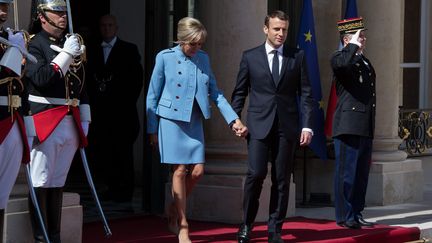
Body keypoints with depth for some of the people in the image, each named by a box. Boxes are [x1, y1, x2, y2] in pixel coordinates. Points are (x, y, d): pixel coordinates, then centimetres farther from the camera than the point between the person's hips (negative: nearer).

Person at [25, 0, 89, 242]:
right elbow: (41, 79, -20)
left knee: (58, 183, 10)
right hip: (46, 121, -6)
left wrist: (84, 119, 16)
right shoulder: (35, 45, -5)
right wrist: (66, 54, -18)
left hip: (71, 123, 6)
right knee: (41, 183, -4)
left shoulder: (73, 43, 15)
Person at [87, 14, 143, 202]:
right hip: (101, 110, 3)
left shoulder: (129, 50, 5)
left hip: (122, 110, -3)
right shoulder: (93, 52, 15)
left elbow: (137, 79, 1)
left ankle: (124, 190, 4)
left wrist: (128, 102, -6)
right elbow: (89, 81, 13)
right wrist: (94, 101, 1)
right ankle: (110, 186, 7)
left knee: (122, 151, -2)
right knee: (98, 149, -3)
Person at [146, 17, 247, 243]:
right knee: (180, 170, -4)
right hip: (171, 120, -4)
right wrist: (152, 130, 0)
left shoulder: (203, 58, 7)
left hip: (195, 122, 4)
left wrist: (234, 120, 2)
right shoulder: (165, 57, -6)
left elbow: (215, 92, 10)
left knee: (197, 171, -3)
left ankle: (174, 208, 23)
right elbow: (153, 96, -1)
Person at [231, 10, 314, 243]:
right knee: (256, 174, -11)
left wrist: (307, 125, -2)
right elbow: (239, 92, 9)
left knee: (282, 180, 2)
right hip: (259, 125, -1)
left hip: (287, 126, 1)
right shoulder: (250, 56, 6)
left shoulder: (297, 56, 7)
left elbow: (306, 93, 6)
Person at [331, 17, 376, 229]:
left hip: (366, 128, 8)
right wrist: (353, 46, -14)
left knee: (362, 173, 10)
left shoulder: (365, 62, 22)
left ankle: (356, 214, 16)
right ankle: (345, 216, -2)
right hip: (348, 124, -8)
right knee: (346, 172, -5)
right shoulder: (339, 58, -4)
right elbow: (344, 63, -31)